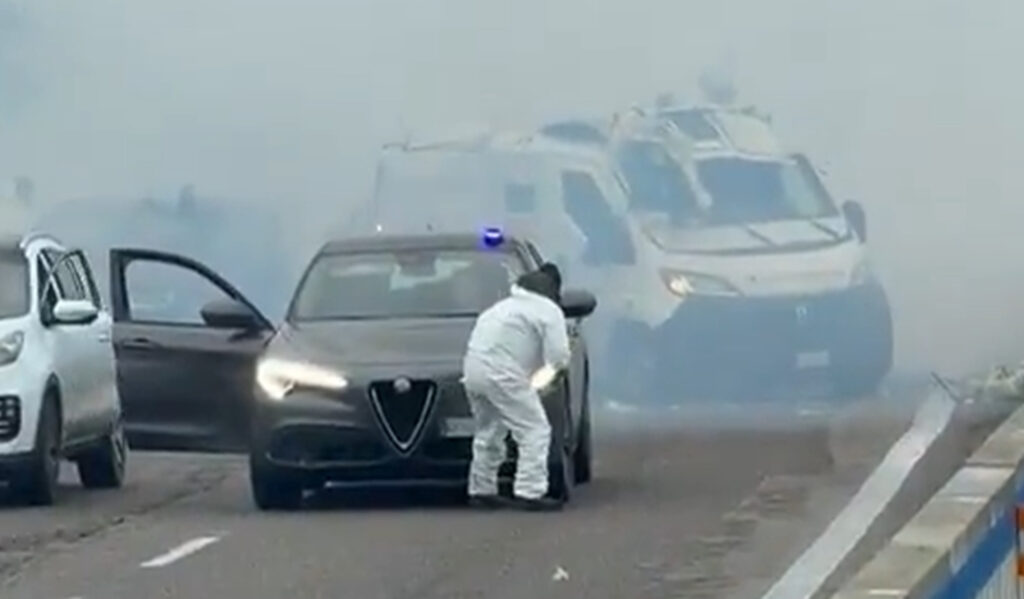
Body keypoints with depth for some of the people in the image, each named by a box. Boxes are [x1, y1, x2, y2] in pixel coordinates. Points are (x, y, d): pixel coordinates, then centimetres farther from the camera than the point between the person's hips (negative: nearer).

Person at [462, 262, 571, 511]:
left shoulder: (507, 305, 29)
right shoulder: (550, 312, 3)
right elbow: (558, 357, -4)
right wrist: (558, 363, 18)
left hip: (474, 368, 8)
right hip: (501, 373, -8)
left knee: (488, 432, 22)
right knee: (535, 430, -5)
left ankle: (481, 490, 25)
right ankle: (530, 492, -12)